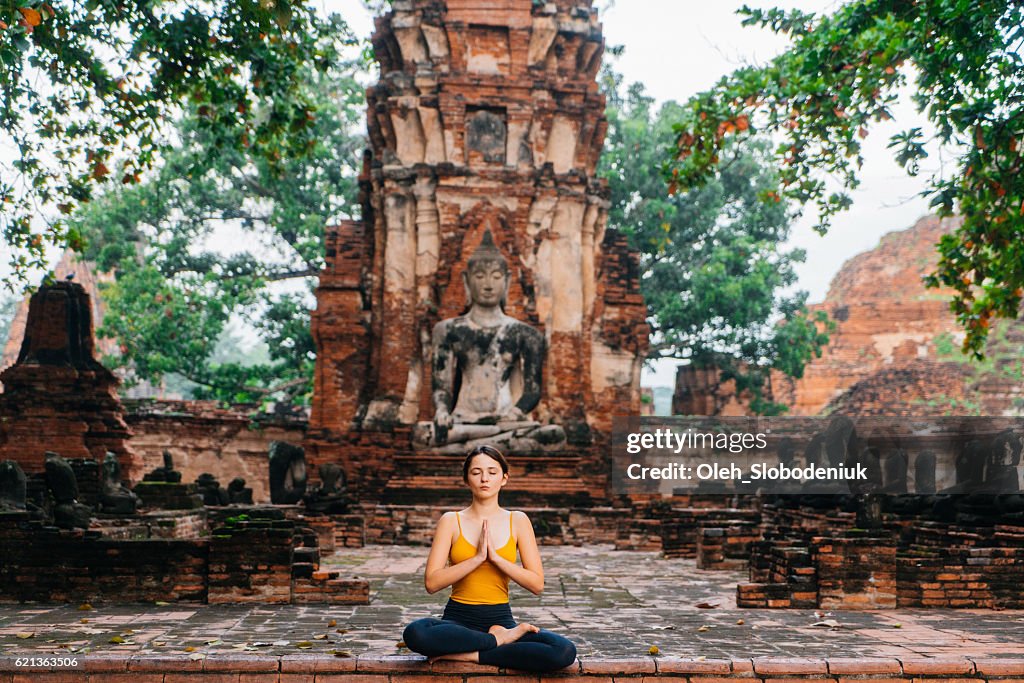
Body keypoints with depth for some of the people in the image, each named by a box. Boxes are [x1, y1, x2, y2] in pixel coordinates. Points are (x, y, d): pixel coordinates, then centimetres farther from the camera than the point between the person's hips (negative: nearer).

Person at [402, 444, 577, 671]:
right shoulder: (451, 521, 1)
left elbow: (537, 584, -3)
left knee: (565, 652, -27)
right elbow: (431, 582, -9)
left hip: (500, 618, 1)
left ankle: (470, 655, -16)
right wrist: (477, 558, -16)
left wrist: (495, 557, -12)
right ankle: (499, 639, -15)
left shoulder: (518, 521, 5)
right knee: (415, 633, -36)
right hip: (458, 619, -1)